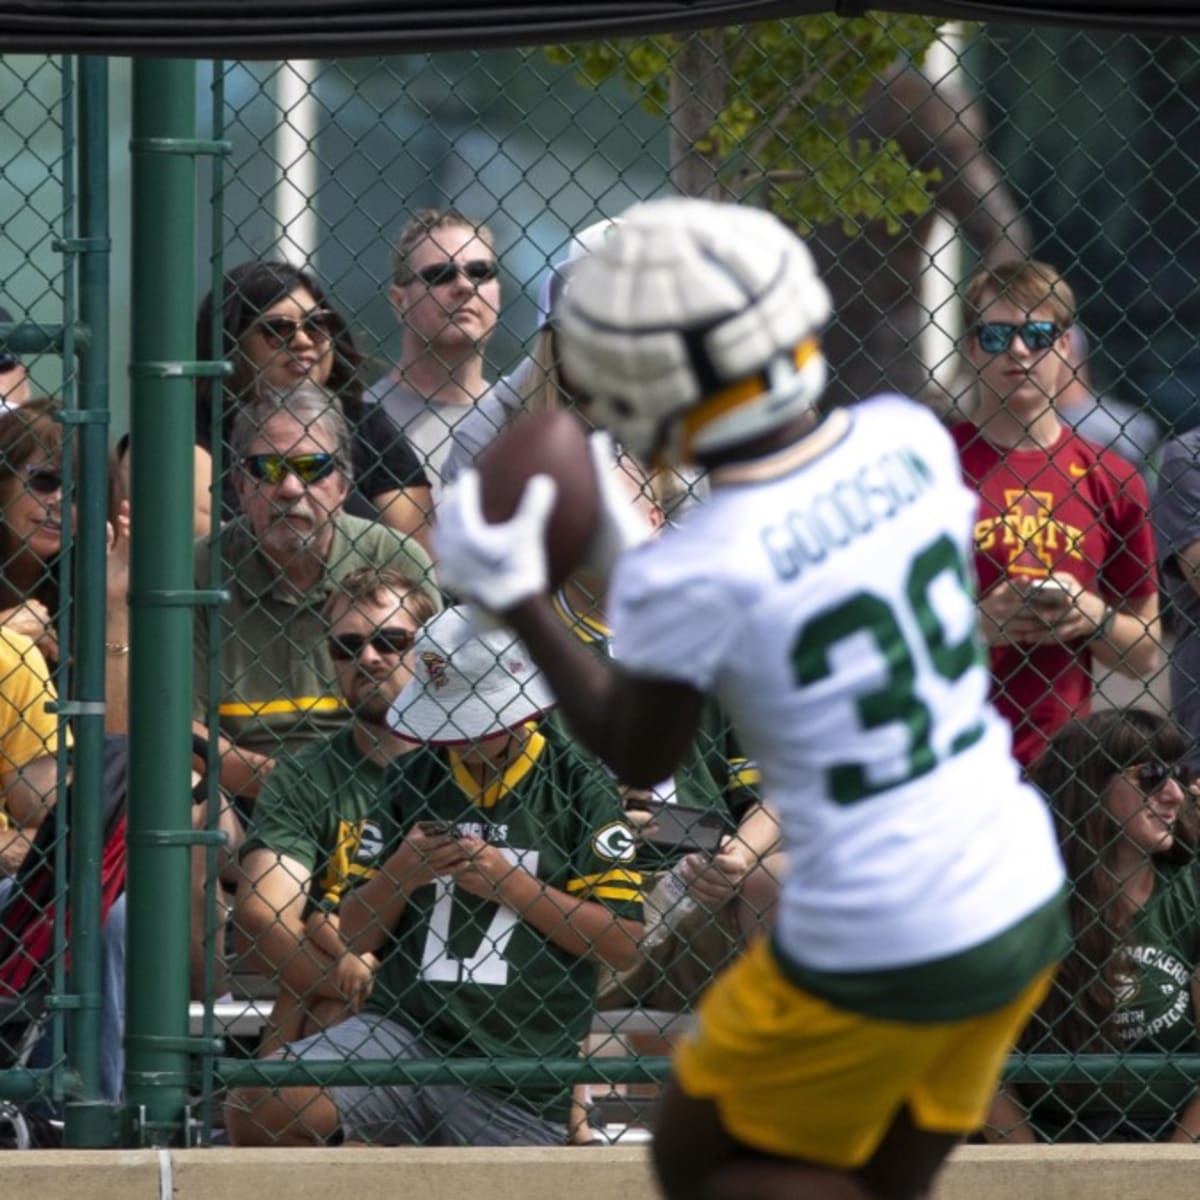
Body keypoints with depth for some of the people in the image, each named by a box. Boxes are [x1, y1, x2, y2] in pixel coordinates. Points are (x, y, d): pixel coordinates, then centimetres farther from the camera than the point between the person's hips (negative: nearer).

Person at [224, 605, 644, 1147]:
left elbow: (623, 940, -5)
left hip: (515, 1073, -2)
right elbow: (357, 935, 15)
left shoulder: (578, 786, 0)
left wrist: (512, 884, -11)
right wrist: (399, 873, -5)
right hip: (405, 1030, 2)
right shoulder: (415, 777, 12)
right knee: (259, 1106, -20)